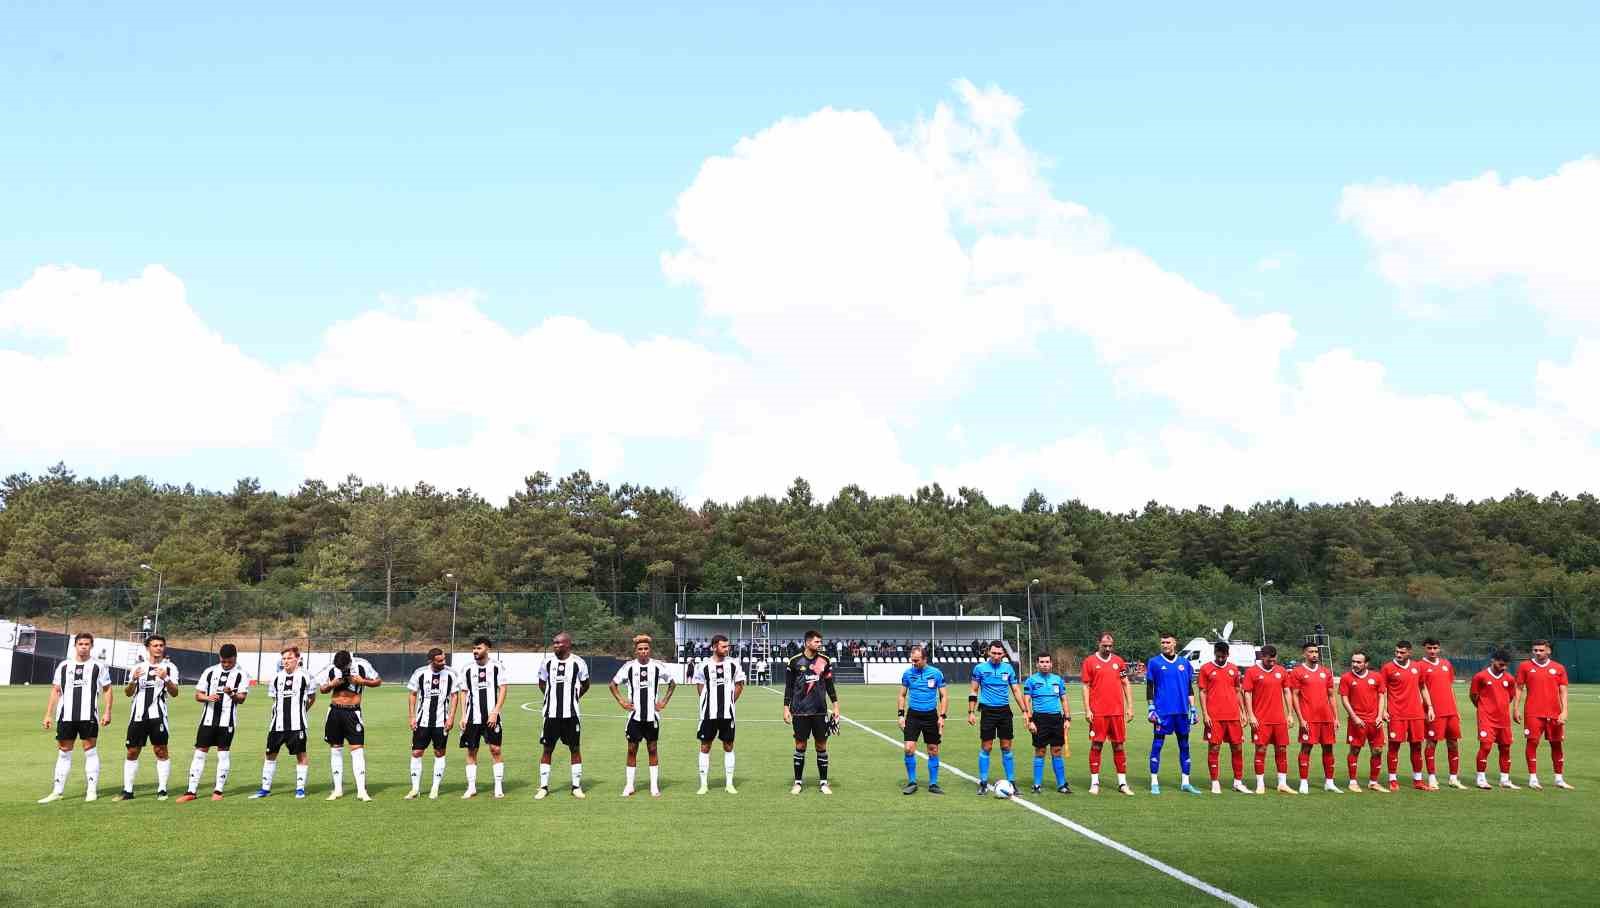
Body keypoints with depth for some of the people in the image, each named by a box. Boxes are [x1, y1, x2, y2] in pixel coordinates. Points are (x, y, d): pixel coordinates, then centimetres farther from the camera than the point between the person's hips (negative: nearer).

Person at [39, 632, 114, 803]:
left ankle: (92, 790, 4)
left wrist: (107, 712, -4)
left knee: (90, 750, -2)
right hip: (66, 716, 3)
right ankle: (57, 792, 9)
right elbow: (55, 691, 15)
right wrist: (48, 714, 9)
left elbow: (107, 689, 5)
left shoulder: (99, 666, 5)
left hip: (89, 716, -3)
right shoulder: (64, 666, 13)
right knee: (64, 752, 6)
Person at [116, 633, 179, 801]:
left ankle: (162, 790, 0)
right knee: (132, 752, 5)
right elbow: (128, 693, 8)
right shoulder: (138, 667, 14)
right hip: (137, 716, 3)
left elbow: (174, 693, -5)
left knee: (161, 751, -5)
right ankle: (127, 790, 10)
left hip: (157, 716, -3)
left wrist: (166, 679, -24)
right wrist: (133, 680, -12)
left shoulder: (169, 667, 5)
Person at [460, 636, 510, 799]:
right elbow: (464, 693, 11)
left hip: (491, 717, -3)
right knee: (471, 751, 4)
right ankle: (471, 788, 12)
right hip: (472, 717, 3)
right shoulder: (467, 669, 8)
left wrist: (495, 712, -10)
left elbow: (503, 689, -2)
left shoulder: (497, 667, 0)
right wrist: (463, 716, 3)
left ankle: (499, 787, 3)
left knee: (495, 750, -3)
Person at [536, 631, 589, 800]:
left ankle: (576, 787, 14)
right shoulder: (547, 664, 3)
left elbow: (585, 685, 12)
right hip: (551, 714, 2)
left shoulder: (578, 663, -3)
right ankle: (543, 787, 11)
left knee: (574, 748, 5)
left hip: (571, 714, -2)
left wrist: (573, 697, 6)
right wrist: (553, 697, 10)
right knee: (547, 749, 4)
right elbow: (542, 683, 19)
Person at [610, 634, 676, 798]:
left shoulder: (657, 667, -1)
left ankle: (654, 786, 10)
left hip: (652, 715, 0)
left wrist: (664, 701, 6)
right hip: (634, 715, 0)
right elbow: (613, 684, 10)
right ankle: (629, 785, 10)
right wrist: (621, 701, 1)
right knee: (632, 749, 2)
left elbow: (672, 684, 14)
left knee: (652, 749, 5)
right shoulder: (628, 666, -2)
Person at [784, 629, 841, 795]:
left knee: (822, 746, 3)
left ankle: (823, 782, 12)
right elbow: (789, 686, 3)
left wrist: (835, 706, 6)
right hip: (800, 711, -2)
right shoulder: (795, 661, -2)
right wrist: (786, 708, 0)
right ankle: (798, 782, 13)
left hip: (820, 711, 2)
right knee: (800, 746, 3)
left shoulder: (825, 660, 3)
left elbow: (830, 685, 10)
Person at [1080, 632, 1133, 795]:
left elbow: (1126, 684, 12)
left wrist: (1130, 707, 6)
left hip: (1117, 711, 3)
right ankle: (1094, 782, 6)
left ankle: (1122, 783, 12)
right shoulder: (1089, 661, 1)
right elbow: (1086, 686, 1)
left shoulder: (1118, 661, 9)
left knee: (1118, 746, 6)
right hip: (1098, 712, -3)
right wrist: (1087, 709, -6)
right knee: (1096, 745, 0)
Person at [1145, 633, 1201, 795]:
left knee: (1184, 745, 7)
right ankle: (1154, 782, 2)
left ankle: (1185, 782, 14)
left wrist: (1193, 709, 9)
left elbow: (1189, 688, 15)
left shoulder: (1184, 663, 11)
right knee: (1157, 744, -3)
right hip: (1163, 711, -3)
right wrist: (1151, 708, -5)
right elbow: (1149, 687, 2)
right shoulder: (1154, 662, 2)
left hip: (1182, 711, 3)